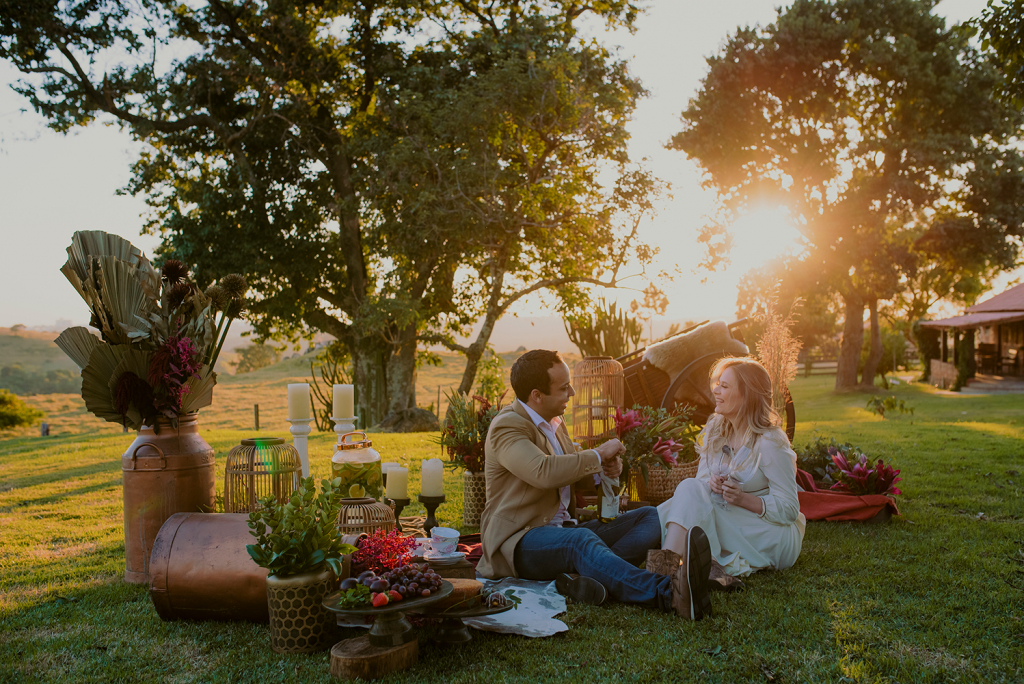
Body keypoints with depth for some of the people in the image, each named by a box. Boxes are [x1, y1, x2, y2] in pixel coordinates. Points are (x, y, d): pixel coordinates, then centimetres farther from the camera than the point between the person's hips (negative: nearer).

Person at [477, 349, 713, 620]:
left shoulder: (553, 422, 18)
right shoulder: (507, 426, -11)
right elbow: (544, 472, -29)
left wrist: (606, 467, 4)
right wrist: (598, 455, -15)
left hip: (564, 530, 9)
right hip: (521, 540, -9)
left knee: (650, 517, -6)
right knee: (582, 540, -39)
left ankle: (585, 576, -33)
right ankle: (670, 593, -59)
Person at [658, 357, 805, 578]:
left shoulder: (770, 442, -15)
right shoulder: (714, 431, 5)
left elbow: (789, 509, -14)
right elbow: (702, 479, 7)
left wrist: (742, 498, -28)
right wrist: (712, 484, -17)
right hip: (731, 522, 7)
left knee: (692, 490, -27)